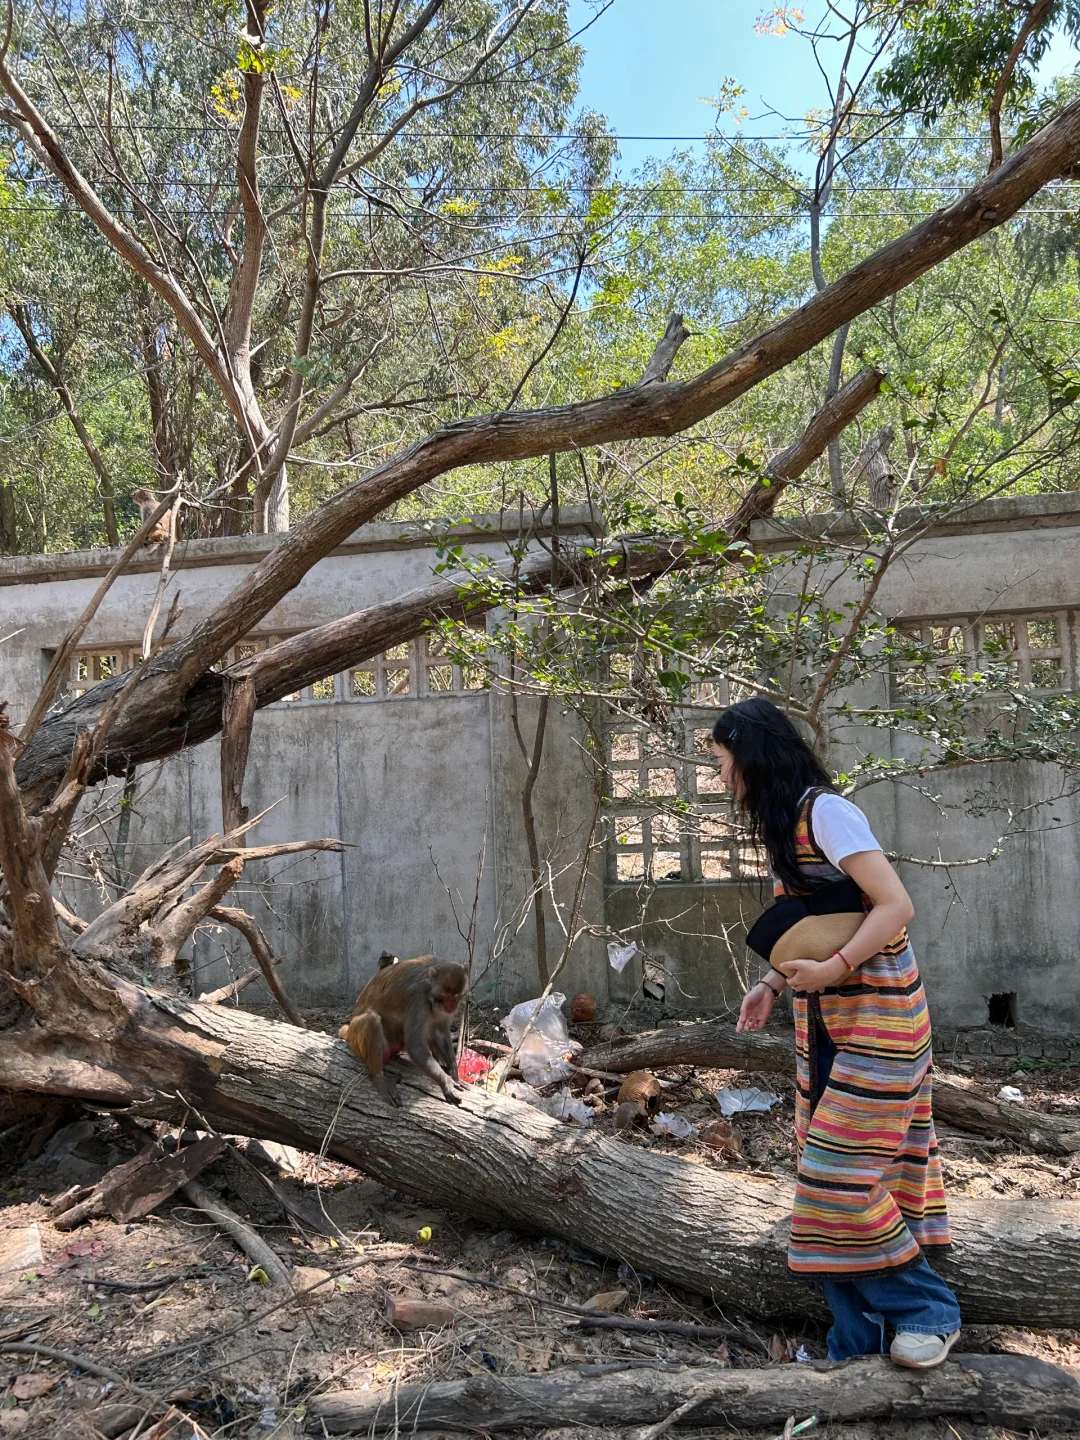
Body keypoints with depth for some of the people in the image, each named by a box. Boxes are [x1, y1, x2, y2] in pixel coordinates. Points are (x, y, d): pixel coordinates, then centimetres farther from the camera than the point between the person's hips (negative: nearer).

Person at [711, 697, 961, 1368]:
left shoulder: (826, 811, -16)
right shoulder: (785, 824, 12)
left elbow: (896, 905, -21)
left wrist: (834, 969, -26)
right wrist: (773, 983, 4)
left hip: (877, 1016, -9)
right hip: (824, 1021, 9)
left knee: (842, 1170, -7)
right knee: (829, 1168, 9)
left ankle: (929, 1309, 15)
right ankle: (859, 1342, 20)